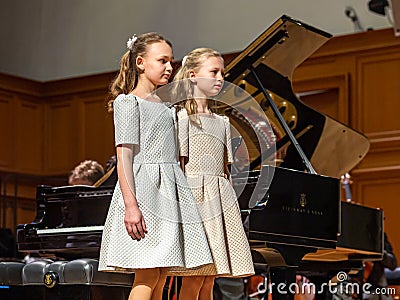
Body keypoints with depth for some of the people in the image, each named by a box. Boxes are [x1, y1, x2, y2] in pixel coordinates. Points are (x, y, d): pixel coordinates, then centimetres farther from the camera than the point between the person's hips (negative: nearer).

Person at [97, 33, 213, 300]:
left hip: (170, 188, 8)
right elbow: (124, 155, -11)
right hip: (144, 187, -8)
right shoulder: (127, 102, -2)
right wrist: (131, 204, -21)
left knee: (161, 276, 4)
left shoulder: (165, 106, 21)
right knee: (148, 276, -14)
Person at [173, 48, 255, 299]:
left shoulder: (222, 122, 19)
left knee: (209, 279, 5)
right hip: (195, 193, -7)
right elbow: (179, 165, -7)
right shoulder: (183, 117, -1)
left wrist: (231, 202, 15)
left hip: (221, 198, 7)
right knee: (194, 277, -11)